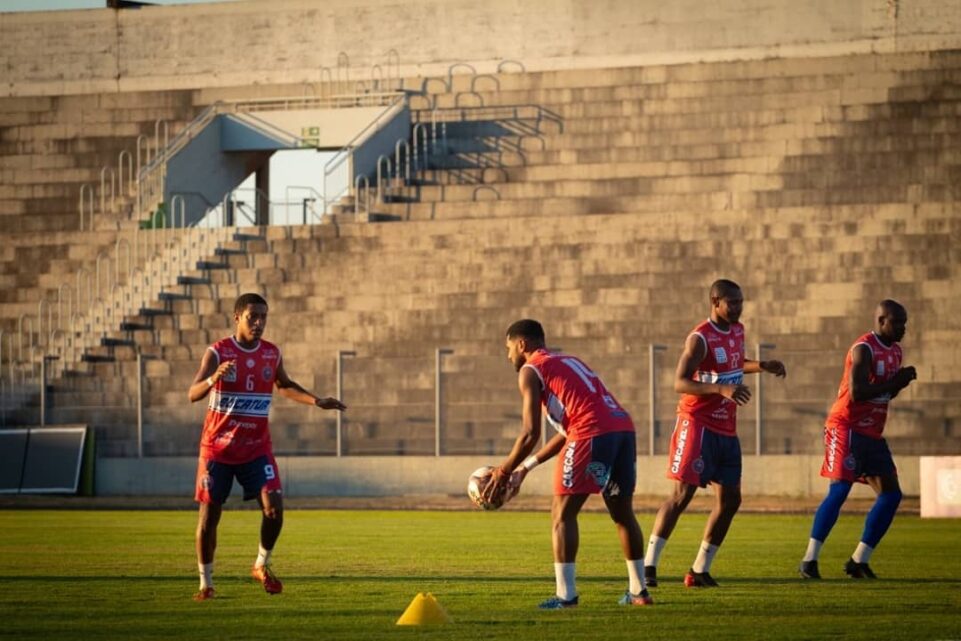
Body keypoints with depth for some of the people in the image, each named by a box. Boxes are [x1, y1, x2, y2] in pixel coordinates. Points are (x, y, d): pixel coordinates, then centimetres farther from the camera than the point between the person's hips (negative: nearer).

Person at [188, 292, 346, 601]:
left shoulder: (272, 354, 2)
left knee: (274, 507, -13)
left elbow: (285, 385, 22)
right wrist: (214, 379, -44)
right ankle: (206, 583, 15)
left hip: (256, 447, 3)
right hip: (218, 446, -3)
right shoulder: (218, 352, -12)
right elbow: (193, 394, -23)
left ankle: (262, 566, 10)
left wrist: (317, 401, 8)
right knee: (209, 515, 1)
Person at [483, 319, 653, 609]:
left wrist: (504, 472, 10)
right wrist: (526, 467, 33)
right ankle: (638, 591, 24)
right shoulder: (569, 362, 32)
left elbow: (531, 433, -1)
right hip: (623, 427, 8)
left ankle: (565, 594, -7)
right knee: (623, 513, 19)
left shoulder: (531, 371, 8)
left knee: (562, 514, 0)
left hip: (592, 433, -8)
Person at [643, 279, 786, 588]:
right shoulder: (700, 338, -15)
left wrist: (761, 366, 13)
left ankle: (700, 570, 13)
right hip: (698, 424, -8)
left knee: (729, 500, 5)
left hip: (726, 429, 8)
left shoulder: (737, 330, 10)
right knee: (682, 494, -12)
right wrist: (722, 389, -35)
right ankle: (649, 564, -8)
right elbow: (680, 383, -24)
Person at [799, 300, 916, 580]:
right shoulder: (864, 349, -15)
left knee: (891, 494, 3)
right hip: (847, 428, -9)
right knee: (839, 491, -15)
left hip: (872, 433, 9)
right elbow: (857, 393, -24)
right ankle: (809, 561, -11)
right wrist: (895, 382, -18)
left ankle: (859, 561, 8)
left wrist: (900, 382, 1)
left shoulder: (894, 351, 14)